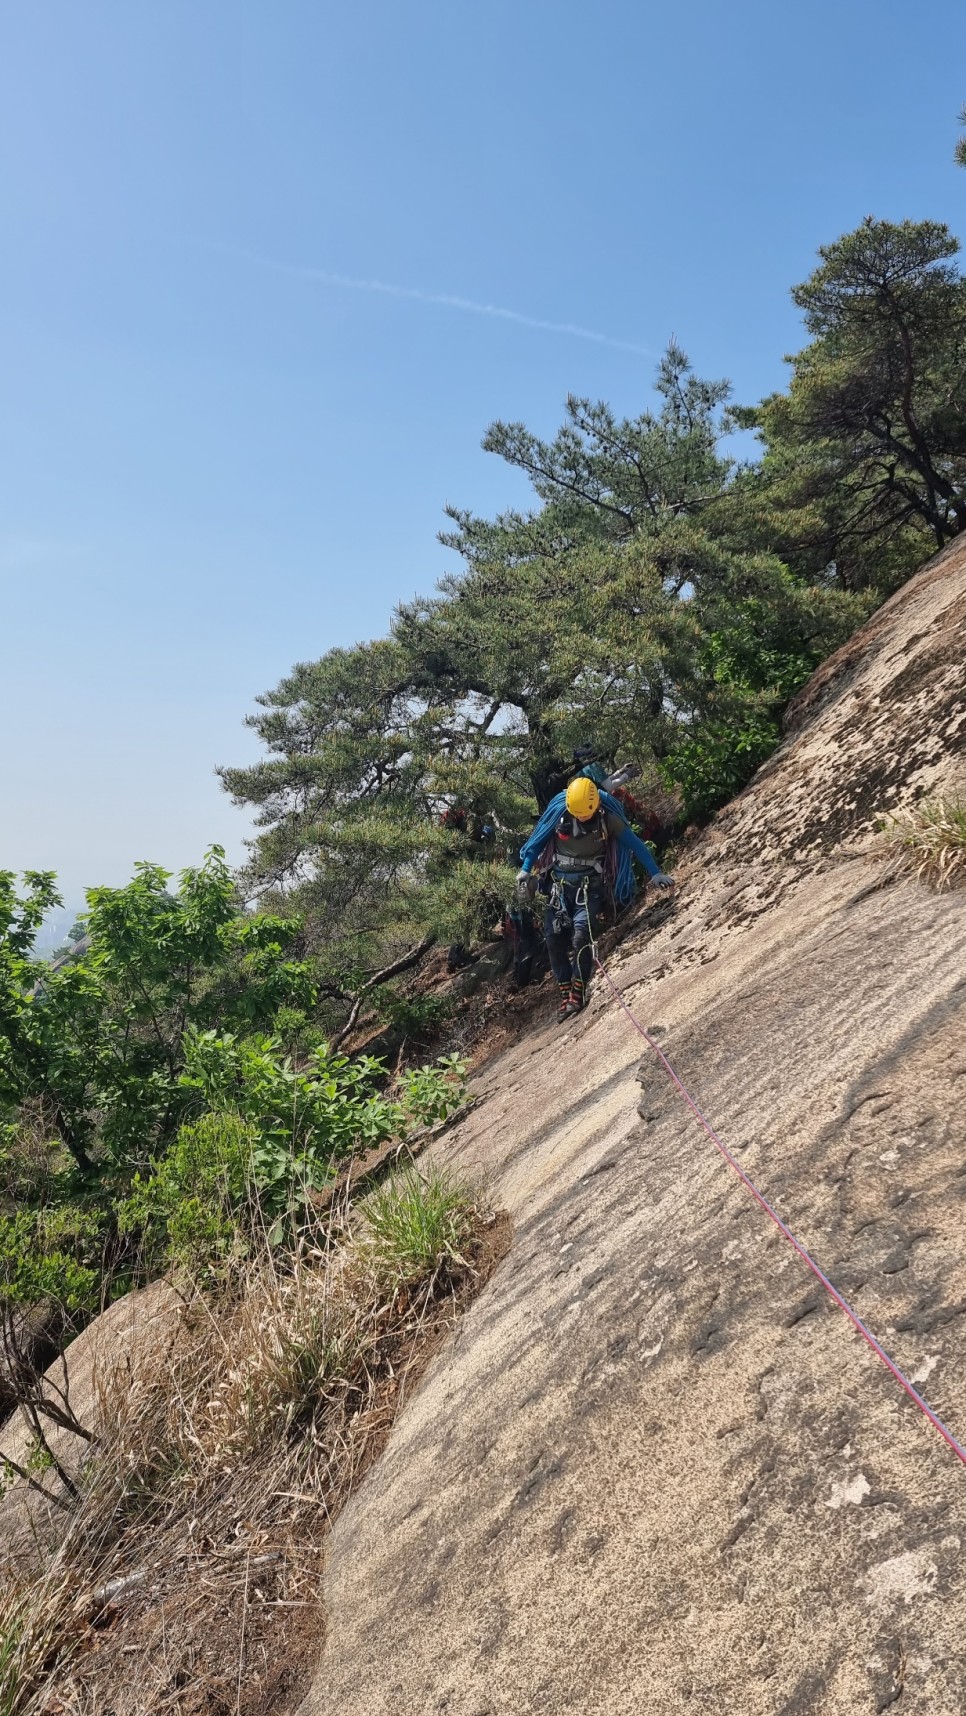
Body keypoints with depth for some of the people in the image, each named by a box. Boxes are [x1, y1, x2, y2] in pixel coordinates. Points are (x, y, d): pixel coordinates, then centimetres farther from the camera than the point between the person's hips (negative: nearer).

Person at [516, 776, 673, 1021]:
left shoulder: (608, 818, -12)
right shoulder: (558, 812, -8)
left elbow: (636, 845, -4)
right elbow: (537, 841, 5)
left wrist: (655, 873, -6)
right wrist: (525, 871, 2)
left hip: (591, 885, -3)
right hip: (560, 883, 3)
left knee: (581, 935, -22)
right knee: (554, 938, -4)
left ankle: (578, 992, -10)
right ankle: (565, 993, 7)